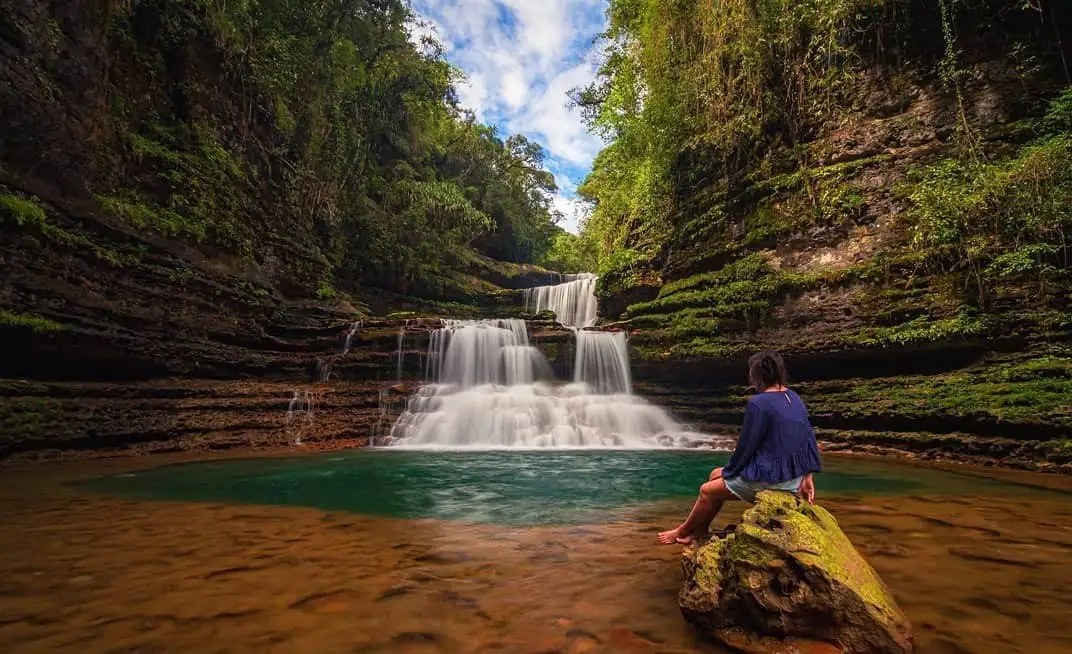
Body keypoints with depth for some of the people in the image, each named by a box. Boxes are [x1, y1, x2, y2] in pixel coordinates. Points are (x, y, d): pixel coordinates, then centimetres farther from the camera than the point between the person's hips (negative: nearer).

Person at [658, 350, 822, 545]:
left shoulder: (758, 403, -21)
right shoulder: (795, 399, 5)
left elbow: (745, 446, -15)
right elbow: (809, 438, 9)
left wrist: (728, 472, 1)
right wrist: (808, 477, 14)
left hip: (769, 479, -9)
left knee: (708, 490, 10)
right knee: (716, 475, 20)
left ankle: (683, 531, 31)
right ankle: (700, 529, 28)